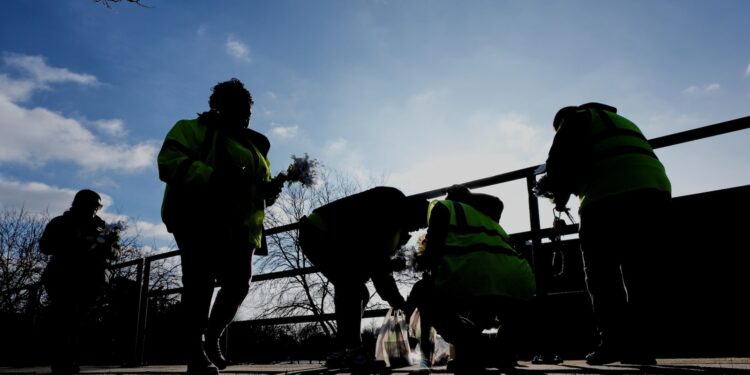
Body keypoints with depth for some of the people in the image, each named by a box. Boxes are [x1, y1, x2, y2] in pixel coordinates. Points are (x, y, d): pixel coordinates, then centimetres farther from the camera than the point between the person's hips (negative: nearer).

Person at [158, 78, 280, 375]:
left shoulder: (252, 145, 25)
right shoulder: (194, 129, 6)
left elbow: (259, 186, 28)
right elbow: (169, 162, -10)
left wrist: (269, 190, 2)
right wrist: (212, 177, -24)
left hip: (238, 226, 6)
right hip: (199, 218, -6)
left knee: (238, 283, 2)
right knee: (201, 279, -11)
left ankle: (212, 339, 23)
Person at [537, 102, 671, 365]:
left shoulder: (576, 118, 15)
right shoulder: (622, 122, 37)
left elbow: (561, 161, 1)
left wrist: (559, 193, 19)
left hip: (611, 196, -7)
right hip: (655, 192, 7)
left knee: (601, 274, 0)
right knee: (638, 273, 10)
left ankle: (614, 341, -5)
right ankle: (639, 344, 7)